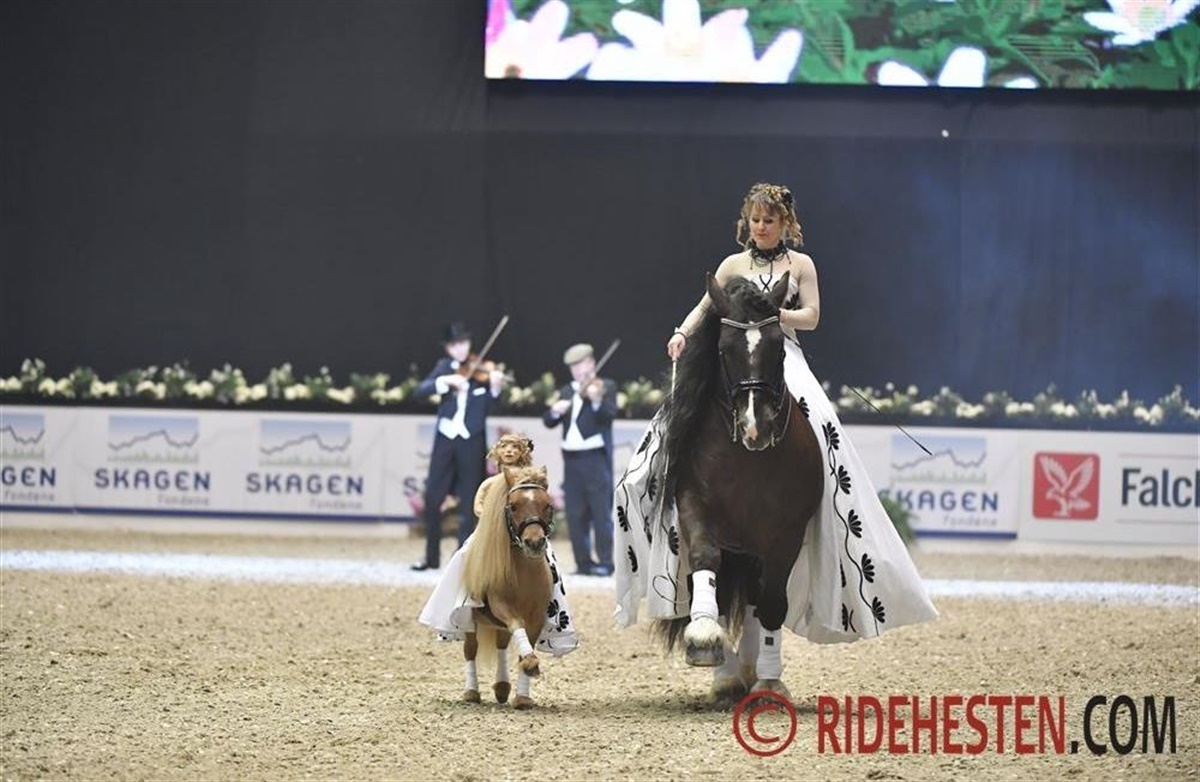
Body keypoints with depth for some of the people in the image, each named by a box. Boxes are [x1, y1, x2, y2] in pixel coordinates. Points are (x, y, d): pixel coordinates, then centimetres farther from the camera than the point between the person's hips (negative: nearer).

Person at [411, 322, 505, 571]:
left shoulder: (482, 372, -1)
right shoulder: (444, 368, 7)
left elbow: (488, 409, -8)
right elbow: (419, 392, -5)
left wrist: (495, 389, -26)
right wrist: (445, 381, -20)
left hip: (472, 441, -3)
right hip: (445, 438, 3)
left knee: (469, 501, -1)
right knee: (432, 498, 3)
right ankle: (432, 557, 15)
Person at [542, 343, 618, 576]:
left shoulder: (605, 387, 2)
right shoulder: (567, 392, 17)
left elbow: (609, 414, -15)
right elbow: (549, 422, 10)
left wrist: (597, 400, -35)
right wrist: (555, 410, -11)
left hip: (596, 458, -6)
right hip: (572, 459, 6)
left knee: (601, 512, -8)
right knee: (575, 515, 5)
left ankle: (605, 562, -8)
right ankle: (583, 563, 10)